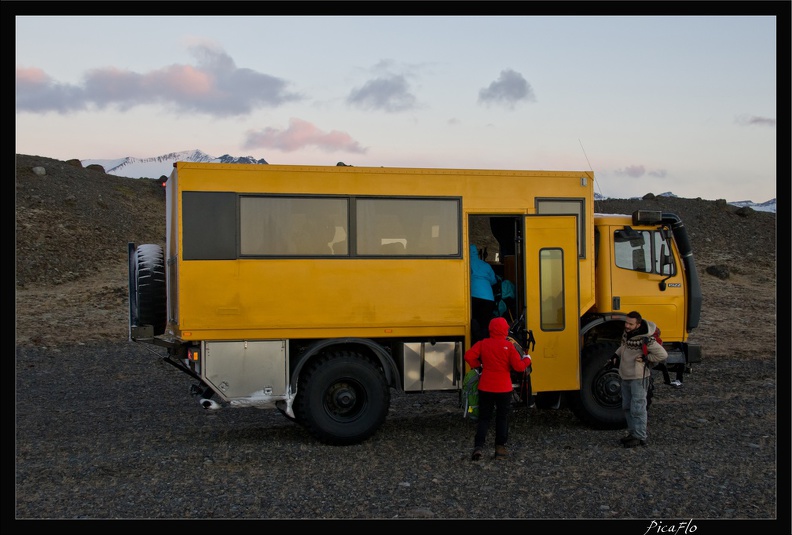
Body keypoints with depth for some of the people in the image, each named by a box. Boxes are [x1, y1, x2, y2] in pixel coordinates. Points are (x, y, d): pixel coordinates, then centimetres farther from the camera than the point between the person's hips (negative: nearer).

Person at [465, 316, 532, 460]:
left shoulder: (483, 344, -5)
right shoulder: (508, 346, -11)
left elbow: (468, 356, -14)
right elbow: (518, 366, -12)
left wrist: (478, 365, 5)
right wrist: (527, 359, 8)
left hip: (485, 388, 2)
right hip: (503, 389, -2)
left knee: (484, 417, 9)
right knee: (502, 418, 13)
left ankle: (478, 447, -6)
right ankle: (500, 448, 14)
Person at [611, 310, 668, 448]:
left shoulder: (645, 340, -22)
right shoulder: (627, 333, 2)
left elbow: (663, 355, -18)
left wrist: (645, 358, -18)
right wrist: (616, 355, 10)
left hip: (638, 378, -9)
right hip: (625, 377, 9)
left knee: (637, 408, -5)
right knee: (627, 407, 15)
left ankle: (640, 438, 3)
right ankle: (632, 433, 27)